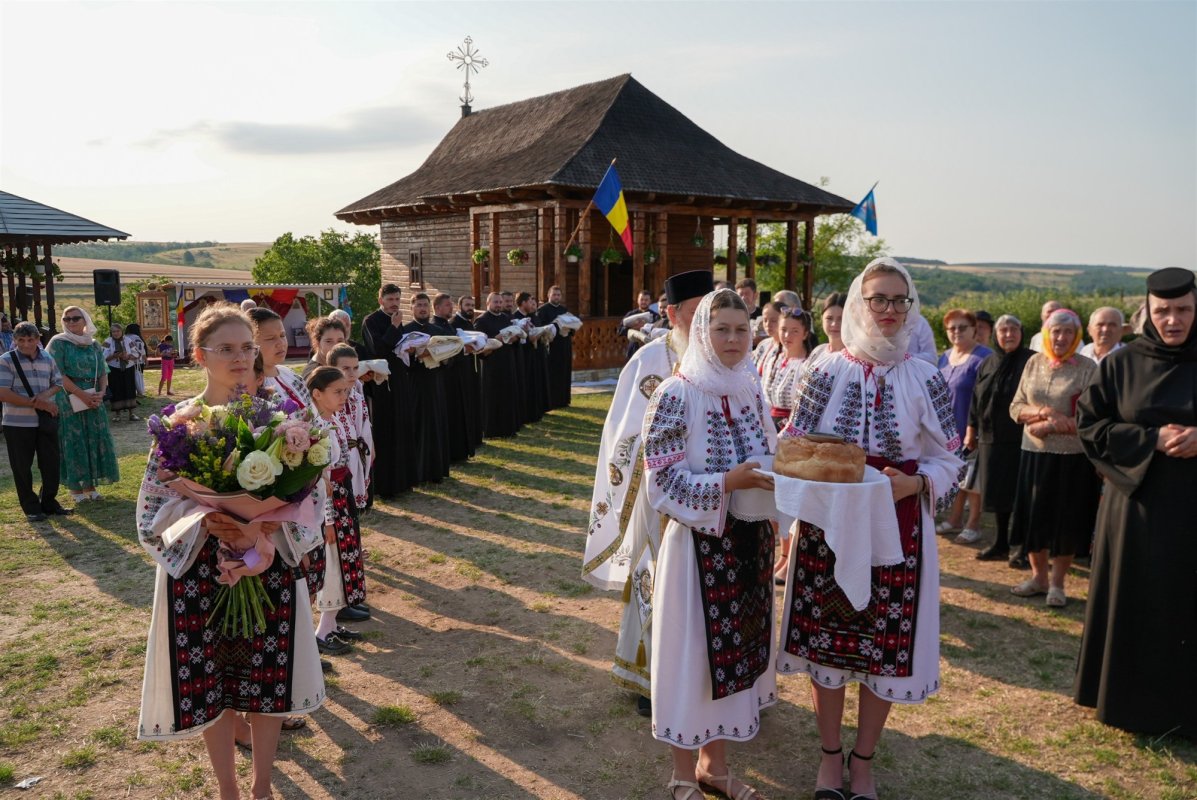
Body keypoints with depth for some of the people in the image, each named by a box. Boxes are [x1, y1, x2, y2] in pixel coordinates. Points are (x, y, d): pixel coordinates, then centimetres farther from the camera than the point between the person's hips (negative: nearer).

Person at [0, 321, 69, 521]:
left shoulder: (48, 359, 6)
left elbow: (59, 384, 13)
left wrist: (45, 395, -11)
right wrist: (38, 404, -15)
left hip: (46, 421, 4)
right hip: (18, 423, -3)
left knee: (51, 464, 9)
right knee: (22, 467, 6)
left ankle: (49, 502, 25)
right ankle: (31, 507, 18)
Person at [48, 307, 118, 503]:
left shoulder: (94, 344, 10)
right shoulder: (58, 343, -4)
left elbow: (103, 372, 10)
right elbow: (58, 374, -11)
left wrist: (100, 393, -8)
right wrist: (82, 394, -18)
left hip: (94, 399, 5)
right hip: (69, 400, -4)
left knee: (94, 440, 5)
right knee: (73, 441, -2)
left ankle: (90, 485, 14)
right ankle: (75, 487, 5)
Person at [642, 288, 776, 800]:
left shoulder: (751, 390, 5)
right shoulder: (676, 396, -14)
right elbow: (663, 483, -17)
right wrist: (727, 482, -26)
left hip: (751, 542, 7)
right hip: (700, 544, -6)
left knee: (737, 648, 16)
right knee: (692, 652, 6)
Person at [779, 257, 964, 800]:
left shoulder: (925, 380, -1)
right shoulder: (823, 374, -1)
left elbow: (947, 462, 3)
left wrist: (913, 483, -16)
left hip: (897, 528, 0)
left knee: (886, 645, 8)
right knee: (825, 639, 8)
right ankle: (830, 755, 31)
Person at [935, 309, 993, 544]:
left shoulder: (983, 358, -12)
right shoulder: (945, 357, 11)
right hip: (948, 430, 7)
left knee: (972, 480, 2)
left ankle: (973, 525, 12)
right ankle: (954, 518, 26)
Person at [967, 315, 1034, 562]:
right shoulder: (987, 364, 11)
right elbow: (976, 399, 14)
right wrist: (971, 430, 13)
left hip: (1022, 438, -5)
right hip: (991, 438, 5)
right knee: (998, 492, 11)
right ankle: (1001, 542, 23)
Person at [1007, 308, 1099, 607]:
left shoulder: (1088, 368, -6)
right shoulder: (1034, 362, 5)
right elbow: (1016, 407, 5)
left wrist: (1050, 426, -17)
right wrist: (1042, 412, -14)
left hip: (1072, 458, -3)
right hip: (1034, 454, 4)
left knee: (1066, 521, 6)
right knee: (1033, 516, 10)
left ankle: (1057, 583, 20)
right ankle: (1038, 576, 26)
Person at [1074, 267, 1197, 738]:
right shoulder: (1120, 365, 1)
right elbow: (1090, 425, -2)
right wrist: (1152, 439, -14)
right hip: (1135, 502, 0)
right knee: (1133, 605, 7)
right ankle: (1129, 700, 22)